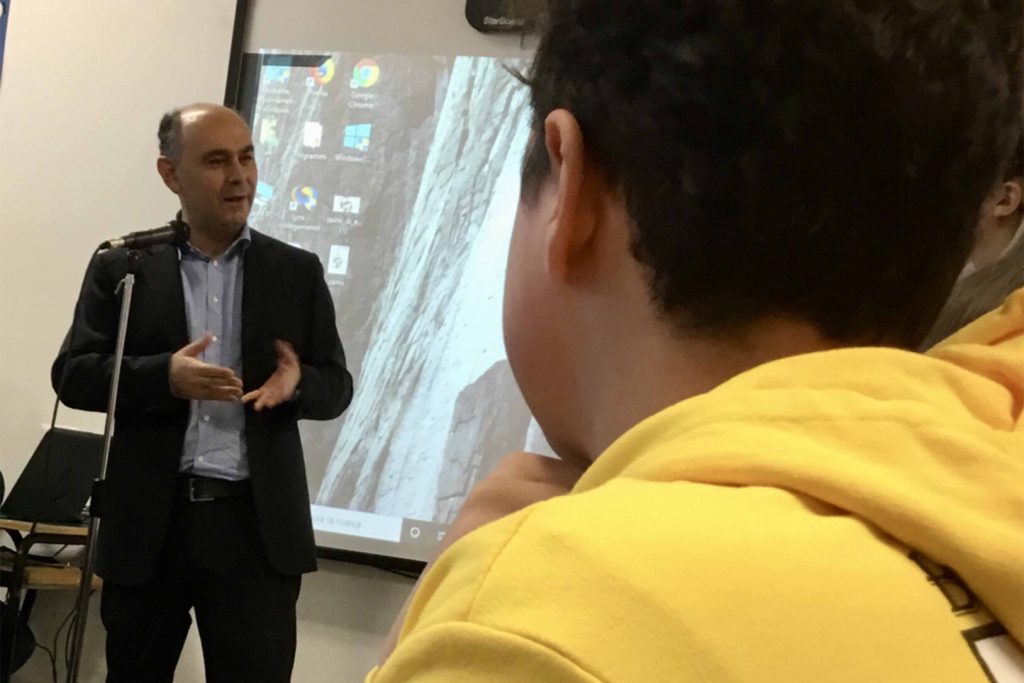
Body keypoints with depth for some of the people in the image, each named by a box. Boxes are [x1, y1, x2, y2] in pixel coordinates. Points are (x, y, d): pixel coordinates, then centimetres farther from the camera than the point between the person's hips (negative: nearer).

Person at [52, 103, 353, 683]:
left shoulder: (297, 271, 10)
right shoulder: (122, 268, 6)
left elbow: (337, 386, 11)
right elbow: (72, 375, 1)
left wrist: (296, 382, -13)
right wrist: (163, 375, -17)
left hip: (258, 524, 0)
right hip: (149, 522, 0)